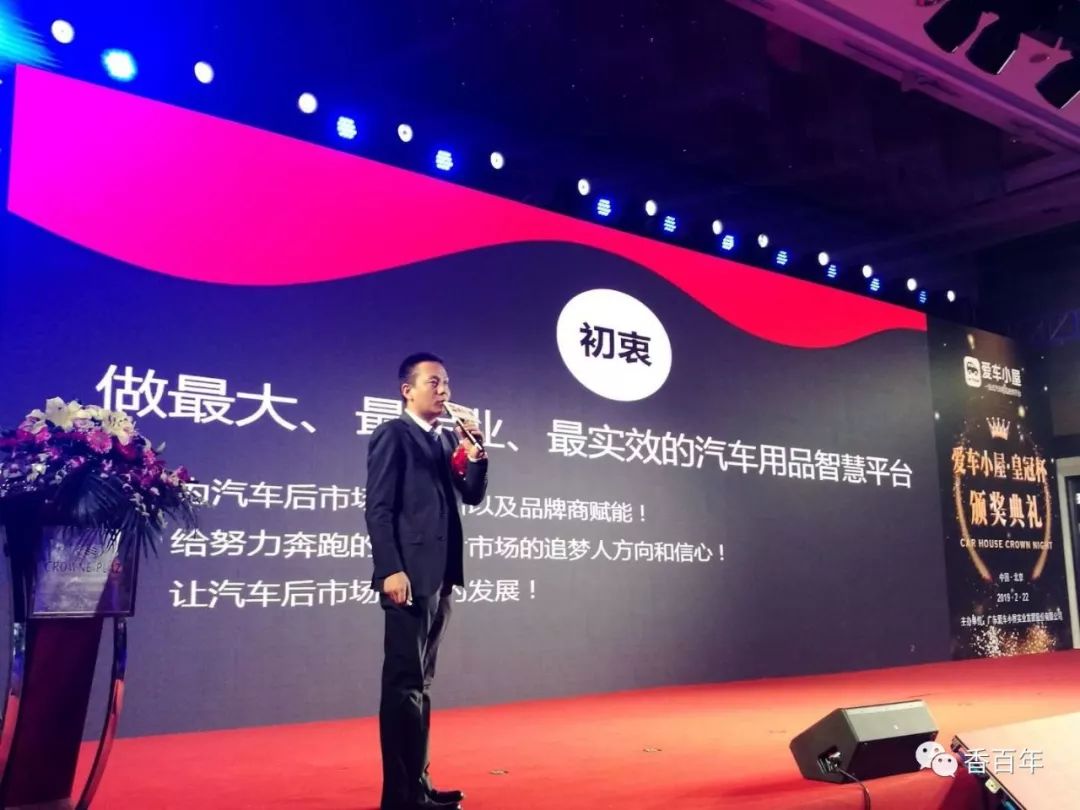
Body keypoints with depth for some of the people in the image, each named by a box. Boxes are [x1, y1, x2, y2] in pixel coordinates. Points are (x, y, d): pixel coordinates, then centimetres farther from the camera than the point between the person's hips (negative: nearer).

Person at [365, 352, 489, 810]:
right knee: (405, 683, -5)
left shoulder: (449, 439, 17)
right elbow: (378, 508, -11)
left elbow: (472, 496, 13)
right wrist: (391, 570, -20)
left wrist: (476, 456, -3)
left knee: (420, 683, 13)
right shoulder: (393, 435, -4)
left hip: (441, 576, 8)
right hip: (409, 576, -8)